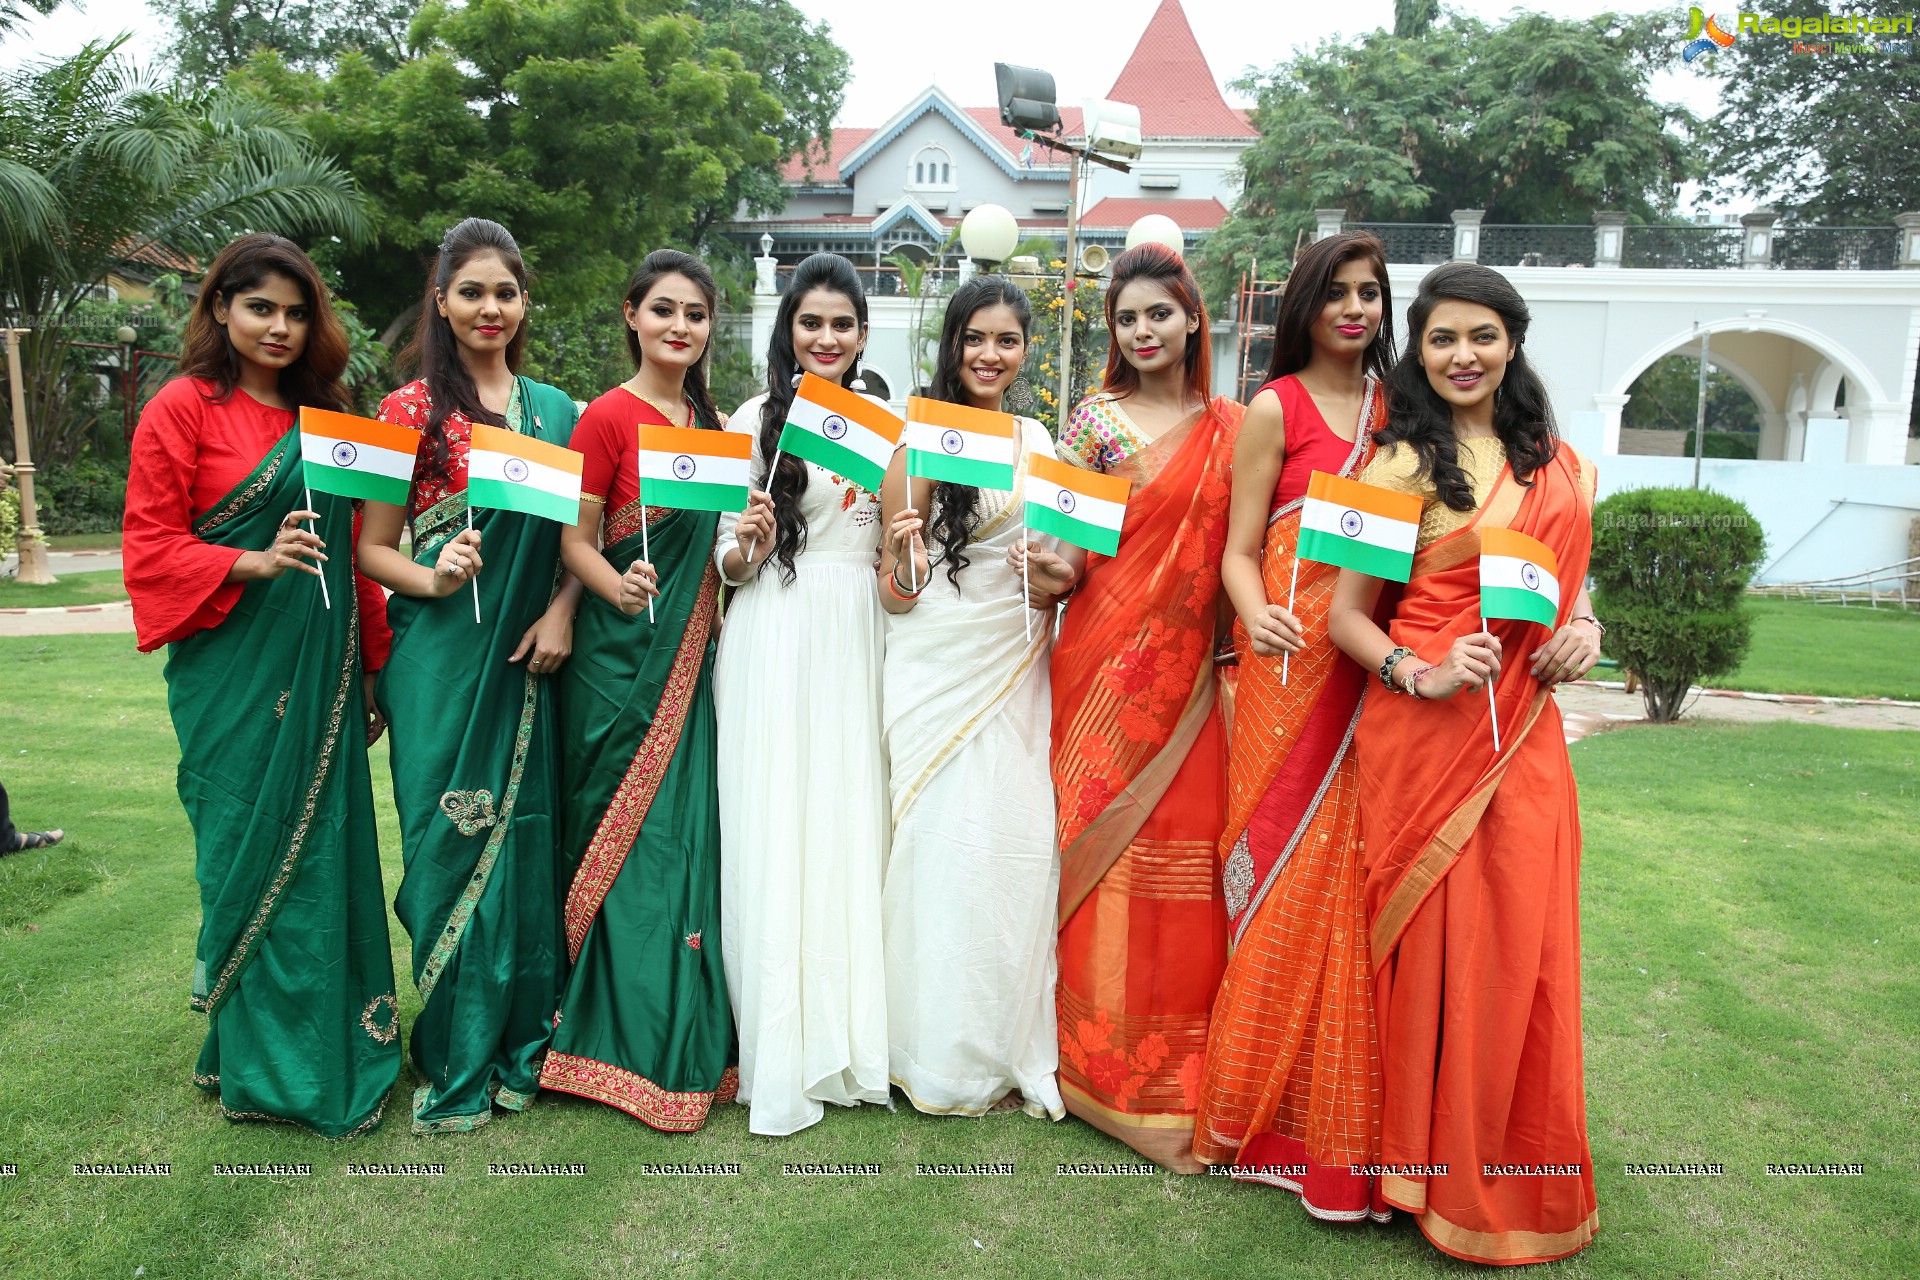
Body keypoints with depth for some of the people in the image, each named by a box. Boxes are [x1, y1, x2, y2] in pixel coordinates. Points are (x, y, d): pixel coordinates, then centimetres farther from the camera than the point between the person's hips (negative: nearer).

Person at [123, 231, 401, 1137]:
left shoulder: (322, 413, 14)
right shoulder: (183, 408, -3)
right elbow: (149, 546, -6)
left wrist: (371, 661, 14)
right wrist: (252, 561, -20)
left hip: (319, 668, 5)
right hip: (233, 669, -5)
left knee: (325, 851, 9)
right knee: (252, 857, 1)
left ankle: (334, 1046, 22)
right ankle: (258, 1064, 15)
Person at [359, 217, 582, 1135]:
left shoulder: (553, 410, 11)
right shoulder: (412, 409, -1)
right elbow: (371, 548, -1)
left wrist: (561, 611, -3)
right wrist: (433, 580, -20)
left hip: (528, 655, 4)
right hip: (441, 656, -3)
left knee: (526, 838, 8)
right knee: (449, 843, 1)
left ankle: (520, 1046, 23)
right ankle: (453, 1065, 14)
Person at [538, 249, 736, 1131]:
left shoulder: (711, 421, 14)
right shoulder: (609, 416, -5)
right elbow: (575, 540, -7)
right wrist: (620, 590, -26)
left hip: (692, 652, 6)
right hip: (623, 652, -6)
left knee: (688, 826, 8)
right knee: (631, 835, -2)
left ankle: (689, 1041, 19)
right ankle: (628, 1041, 10)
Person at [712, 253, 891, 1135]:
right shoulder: (754, 419, 2)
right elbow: (726, 564, 2)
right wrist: (747, 545, -20)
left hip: (858, 640, 3)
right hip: (772, 641, -3)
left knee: (851, 822, 5)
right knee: (771, 827, -2)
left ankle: (847, 1037, 20)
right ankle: (777, 1051, 10)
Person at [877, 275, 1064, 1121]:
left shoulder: (1037, 440, 11)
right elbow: (895, 597, -5)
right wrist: (903, 559, -26)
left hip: (1015, 670, 5)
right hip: (936, 672, -4)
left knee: (1016, 843, 3)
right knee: (943, 840, -2)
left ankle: (1005, 1050, 20)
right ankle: (939, 1056, 15)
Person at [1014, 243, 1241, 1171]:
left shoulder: (1232, 429, 10)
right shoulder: (1096, 419, 3)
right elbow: (1070, 549, 0)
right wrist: (1052, 570, -21)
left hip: (1192, 674, 2)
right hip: (1106, 661, -2)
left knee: (1187, 848, 1)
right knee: (1102, 844, 0)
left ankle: (1177, 1072, 16)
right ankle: (1103, 1065, 16)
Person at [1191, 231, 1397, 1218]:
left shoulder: (1396, 407, 15)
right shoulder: (1276, 408, 2)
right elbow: (1239, 551, -1)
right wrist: (1255, 617, -22)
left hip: (1375, 662, 4)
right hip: (1293, 658, -4)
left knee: (1354, 874, 3)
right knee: (1289, 873, -2)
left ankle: (1346, 1116, 18)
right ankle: (1263, 1107, 15)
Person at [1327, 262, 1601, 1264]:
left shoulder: (1556, 463, 12)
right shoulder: (1402, 464, -5)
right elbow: (1346, 616, -5)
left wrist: (1583, 628, 3)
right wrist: (1424, 675, -21)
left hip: (1525, 736, 5)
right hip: (1424, 734, -5)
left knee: (1525, 942, 9)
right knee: (1436, 940, 1)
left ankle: (1517, 1172, 28)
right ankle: (1432, 1166, 20)